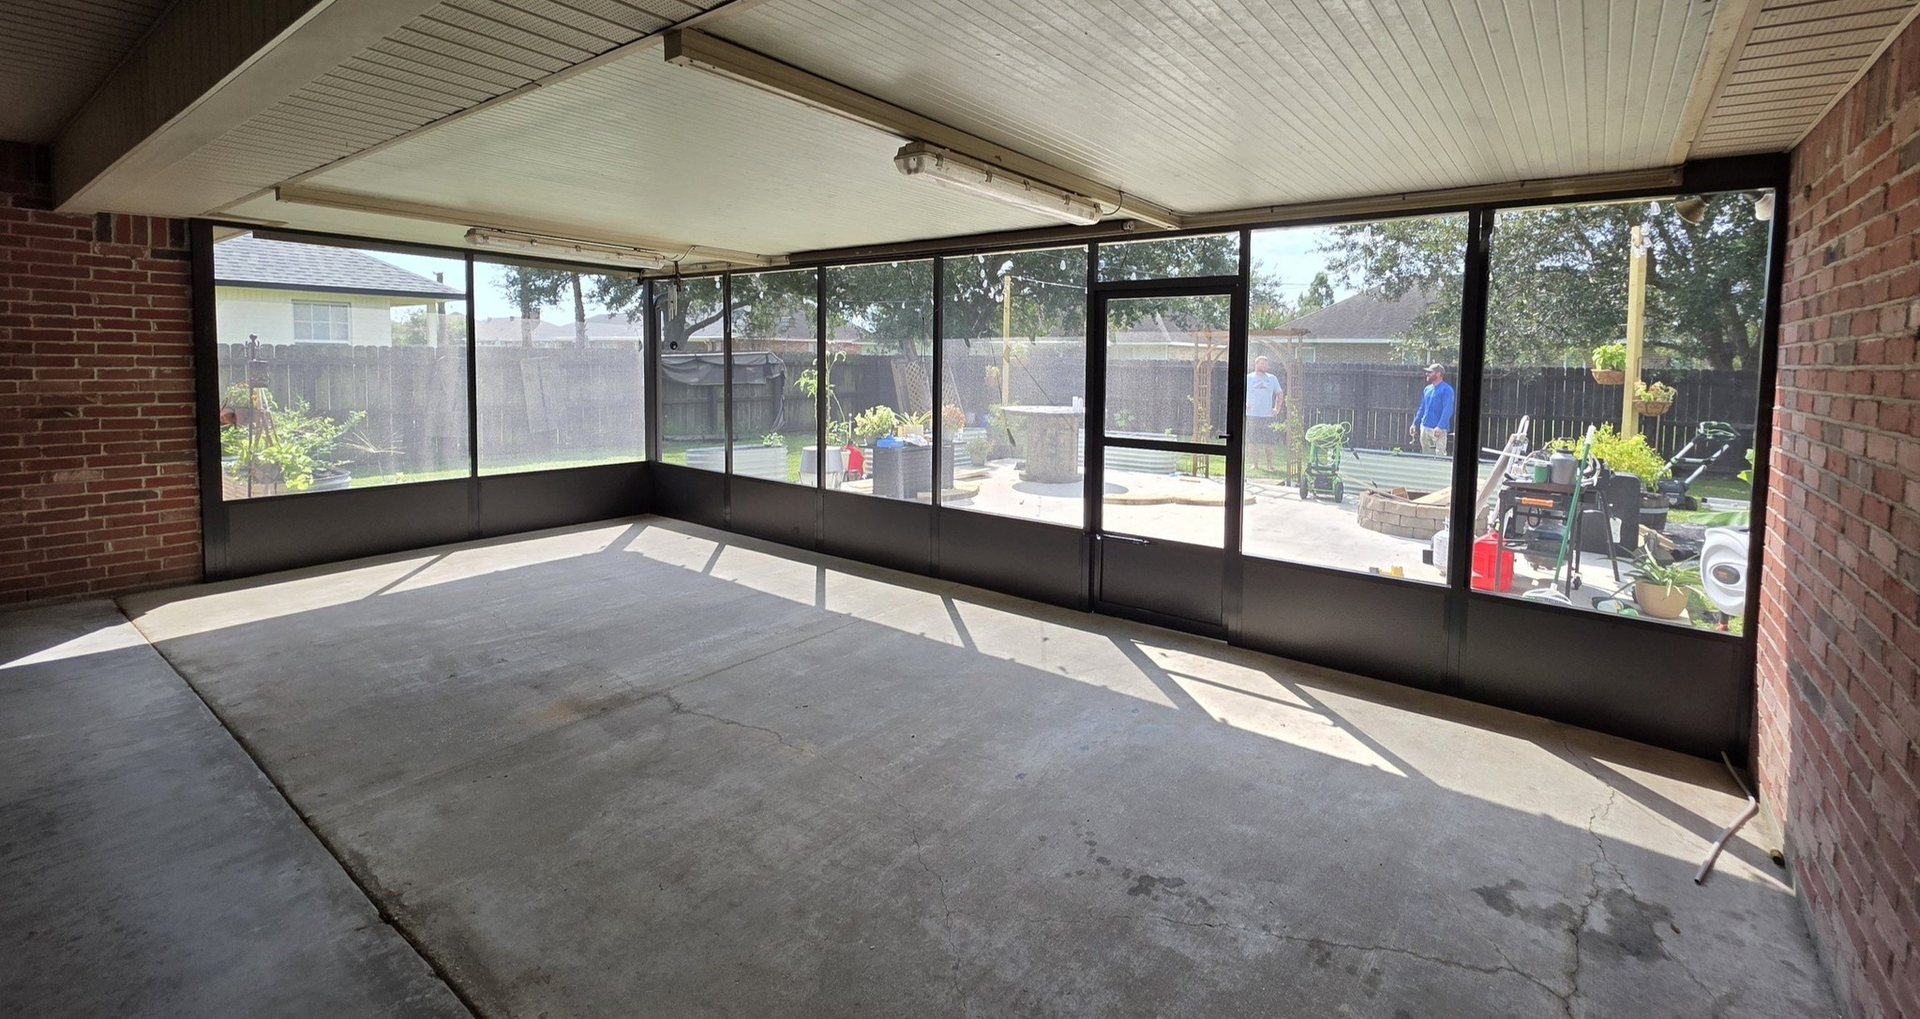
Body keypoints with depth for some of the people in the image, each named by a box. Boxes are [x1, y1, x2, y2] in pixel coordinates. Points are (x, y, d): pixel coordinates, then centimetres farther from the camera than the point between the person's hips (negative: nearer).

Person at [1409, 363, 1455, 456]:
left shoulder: (1446, 389, -8)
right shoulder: (1427, 389, 15)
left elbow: (1447, 410, -17)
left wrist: (1440, 427, -26)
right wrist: (1415, 423, 14)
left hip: (1438, 430, -8)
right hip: (1424, 428, 8)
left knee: (1439, 457, -10)